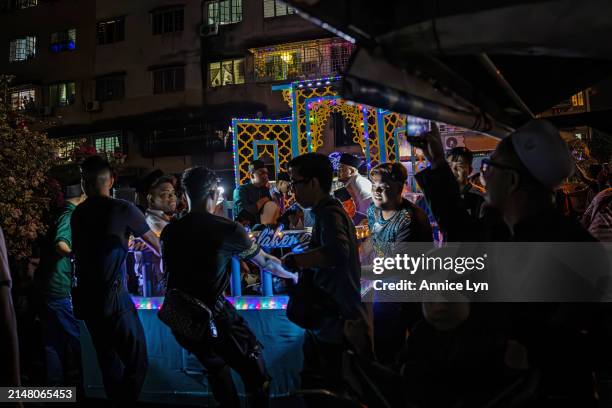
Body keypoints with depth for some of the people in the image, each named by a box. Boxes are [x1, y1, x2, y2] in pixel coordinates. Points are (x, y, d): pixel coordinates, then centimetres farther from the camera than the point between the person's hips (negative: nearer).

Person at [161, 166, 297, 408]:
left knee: (216, 367, 26)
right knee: (253, 368, 13)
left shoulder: (169, 231, 3)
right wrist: (294, 274, 17)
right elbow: (266, 262, 0)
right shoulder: (227, 229, -10)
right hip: (212, 314, -6)